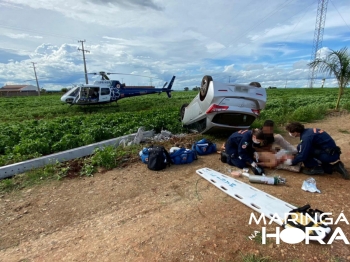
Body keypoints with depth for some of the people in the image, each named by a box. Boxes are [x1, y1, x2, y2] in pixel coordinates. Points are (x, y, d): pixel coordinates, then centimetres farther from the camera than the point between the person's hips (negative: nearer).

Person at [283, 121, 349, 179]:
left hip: (329, 156, -9)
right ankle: (335, 166, 14)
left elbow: (302, 155, -21)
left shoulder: (306, 137, -22)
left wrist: (292, 162, -6)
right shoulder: (308, 131, 6)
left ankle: (316, 168, -6)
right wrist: (294, 157, 15)